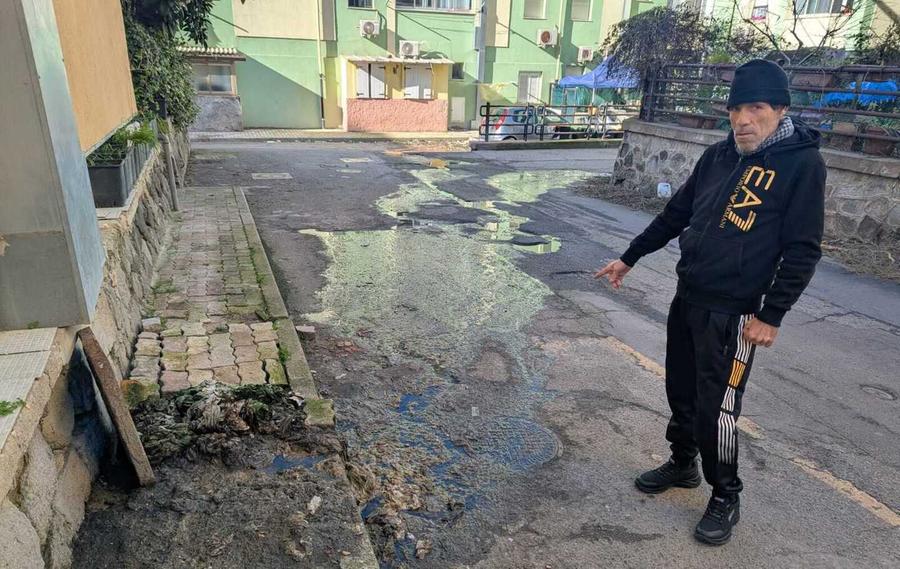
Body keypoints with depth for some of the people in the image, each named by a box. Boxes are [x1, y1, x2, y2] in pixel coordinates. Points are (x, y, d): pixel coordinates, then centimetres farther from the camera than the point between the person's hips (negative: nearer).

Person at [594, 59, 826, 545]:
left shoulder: (802, 162, -10)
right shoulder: (717, 155, 7)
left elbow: (802, 250, -12)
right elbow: (676, 214, 15)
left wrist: (770, 315, -14)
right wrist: (629, 258, 17)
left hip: (732, 311, -6)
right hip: (686, 297, 6)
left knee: (716, 406, 0)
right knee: (680, 390, 17)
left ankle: (725, 498, 21)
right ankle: (682, 464, 39)